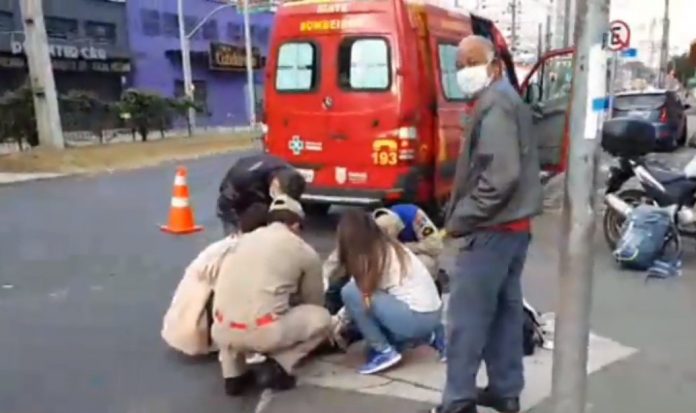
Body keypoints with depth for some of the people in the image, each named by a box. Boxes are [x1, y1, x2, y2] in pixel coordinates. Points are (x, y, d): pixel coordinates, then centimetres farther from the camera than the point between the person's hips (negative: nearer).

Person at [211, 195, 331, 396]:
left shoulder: (245, 239, 21)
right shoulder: (305, 252, 9)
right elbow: (313, 300, 24)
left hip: (222, 331, 5)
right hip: (263, 333, -4)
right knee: (322, 318, 18)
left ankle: (233, 375, 21)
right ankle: (276, 367, 5)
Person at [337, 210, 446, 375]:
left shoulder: (371, 257, -10)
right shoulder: (391, 248, 13)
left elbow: (364, 296, -2)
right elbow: (370, 293, 19)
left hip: (417, 317, -9)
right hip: (432, 314, 9)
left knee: (350, 292, -10)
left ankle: (385, 351, -3)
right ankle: (428, 336, 16)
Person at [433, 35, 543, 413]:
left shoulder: (494, 103, -14)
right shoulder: (507, 99, 18)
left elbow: (500, 175, -25)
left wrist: (461, 218, -17)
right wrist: (462, 212, 14)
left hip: (491, 228, -10)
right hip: (512, 224, 10)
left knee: (466, 316, -3)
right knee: (504, 310, 15)